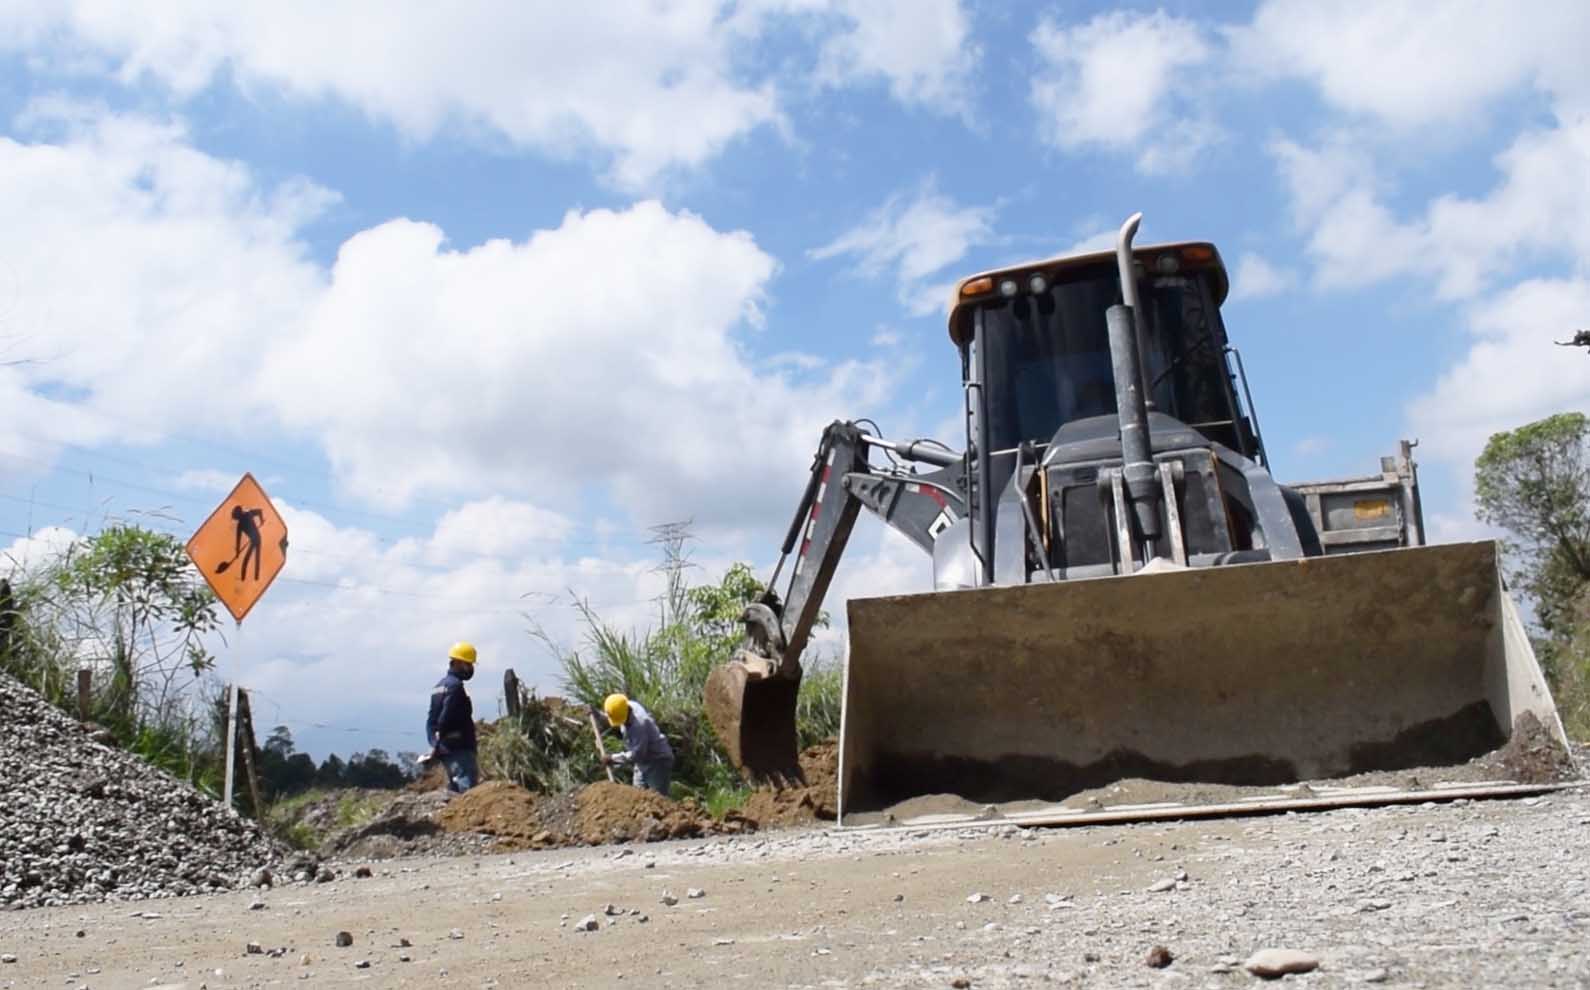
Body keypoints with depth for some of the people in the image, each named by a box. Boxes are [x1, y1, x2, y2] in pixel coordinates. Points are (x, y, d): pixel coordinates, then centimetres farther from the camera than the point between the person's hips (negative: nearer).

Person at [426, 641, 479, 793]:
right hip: (458, 747, -10)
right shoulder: (454, 685, -13)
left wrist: (435, 742, 16)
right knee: (467, 786, -16)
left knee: (455, 786, 14)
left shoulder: (441, 684, 18)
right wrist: (439, 744, -13)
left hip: (447, 747, 10)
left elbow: (433, 719, 19)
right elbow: (446, 717, -21)